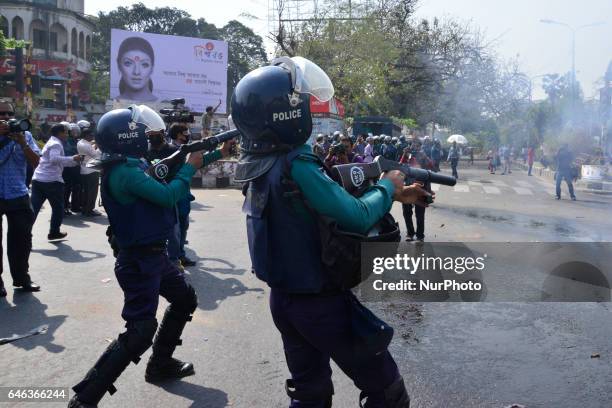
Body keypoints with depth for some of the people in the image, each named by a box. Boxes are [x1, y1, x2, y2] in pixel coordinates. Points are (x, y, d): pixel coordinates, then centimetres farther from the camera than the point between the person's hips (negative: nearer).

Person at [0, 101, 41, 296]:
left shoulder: (25, 135, 7)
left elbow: (35, 163, 0)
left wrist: (22, 143, -13)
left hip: (18, 196, 2)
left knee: (22, 239, 8)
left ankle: (21, 277, 23)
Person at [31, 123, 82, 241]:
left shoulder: (50, 143, 24)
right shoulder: (56, 144, -7)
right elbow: (54, 159, -27)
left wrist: (74, 161, 27)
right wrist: (72, 159, -23)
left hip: (38, 179, 9)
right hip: (52, 181, -9)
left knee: (33, 209, 4)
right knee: (58, 208, 9)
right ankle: (54, 232, 17)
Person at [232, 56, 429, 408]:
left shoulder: (259, 165, 3)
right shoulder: (297, 167, -26)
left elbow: (334, 196, 9)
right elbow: (358, 217, -22)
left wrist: (395, 196, 10)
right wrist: (387, 187, -3)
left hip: (284, 300, 8)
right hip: (323, 303, -8)